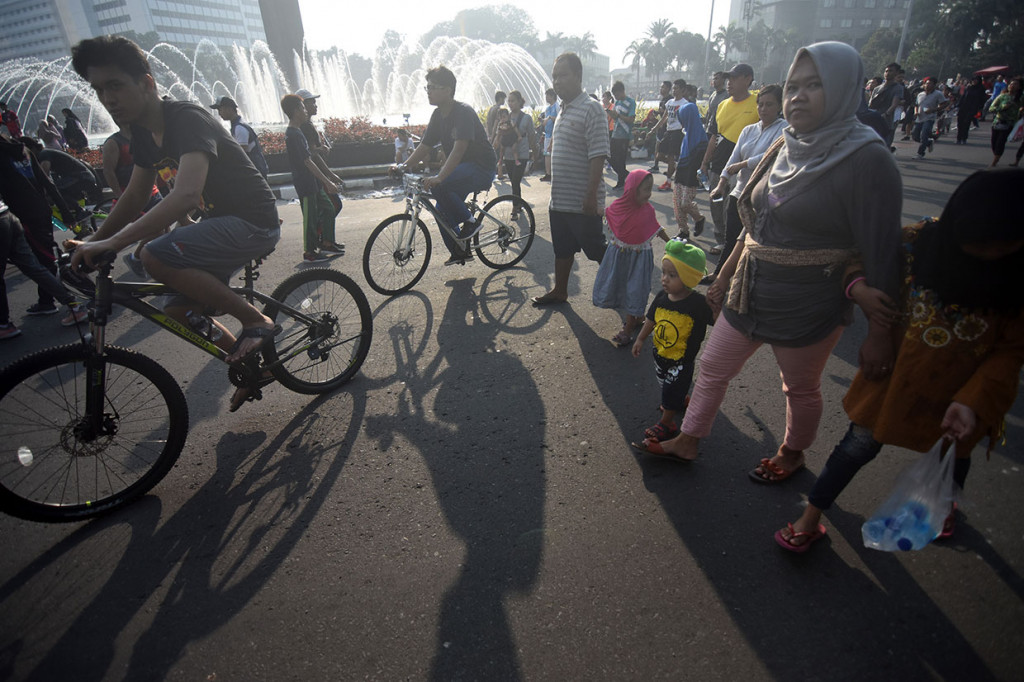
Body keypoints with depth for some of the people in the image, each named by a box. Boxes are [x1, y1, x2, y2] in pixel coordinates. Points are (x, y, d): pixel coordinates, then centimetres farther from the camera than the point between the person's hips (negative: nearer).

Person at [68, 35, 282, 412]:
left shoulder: (188, 119, -19)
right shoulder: (144, 133, 9)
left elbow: (185, 195, -35)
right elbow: (134, 198, 18)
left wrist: (110, 244, -35)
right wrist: (90, 244, 10)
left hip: (254, 223, -9)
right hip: (222, 222, 9)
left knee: (157, 257, -27)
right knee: (180, 312, 8)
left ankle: (256, 321, -14)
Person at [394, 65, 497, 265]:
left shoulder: (463, 112, -19)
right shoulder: (438, 115, 8)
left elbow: (459, 148, -31)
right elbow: (424, 146, 9)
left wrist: (439, 177, -42)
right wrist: (403, 166, -5)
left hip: (481, 168, -9)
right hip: (462, 170, 9)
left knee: (440, 186, -30)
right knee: (443, 211, 2)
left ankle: (470, 222, -12)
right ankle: (459, 252, 17)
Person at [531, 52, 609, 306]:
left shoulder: (591, 109, -13)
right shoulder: (563, 110, 15)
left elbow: (598, 155, -20)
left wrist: (591, 194, -25)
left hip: (582, 202, -8)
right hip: (559, 199, 9)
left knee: (597, 250, 3)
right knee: (562, 249, 17)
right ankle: (560, 291, 31)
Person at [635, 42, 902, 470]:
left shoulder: (867, 161, -17)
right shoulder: (784, 149, 4)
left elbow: (880, 258, -17)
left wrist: (878, 335, -15)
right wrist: (724, 279, 15)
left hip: (807, 310, -6)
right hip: (750, 295, 6)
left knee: (801, 389, 16)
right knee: (713, 368, 13)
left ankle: (792, 452, 42)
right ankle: (686, 442, 31)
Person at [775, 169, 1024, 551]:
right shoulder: (919, 240, -18)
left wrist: (971, 401, -23)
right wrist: (858, 286, -22)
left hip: (958, 391, 1)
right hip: (895, 372, 0)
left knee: (952, 453, 26)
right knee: (861, 444, 9)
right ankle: (810, 519, 25)